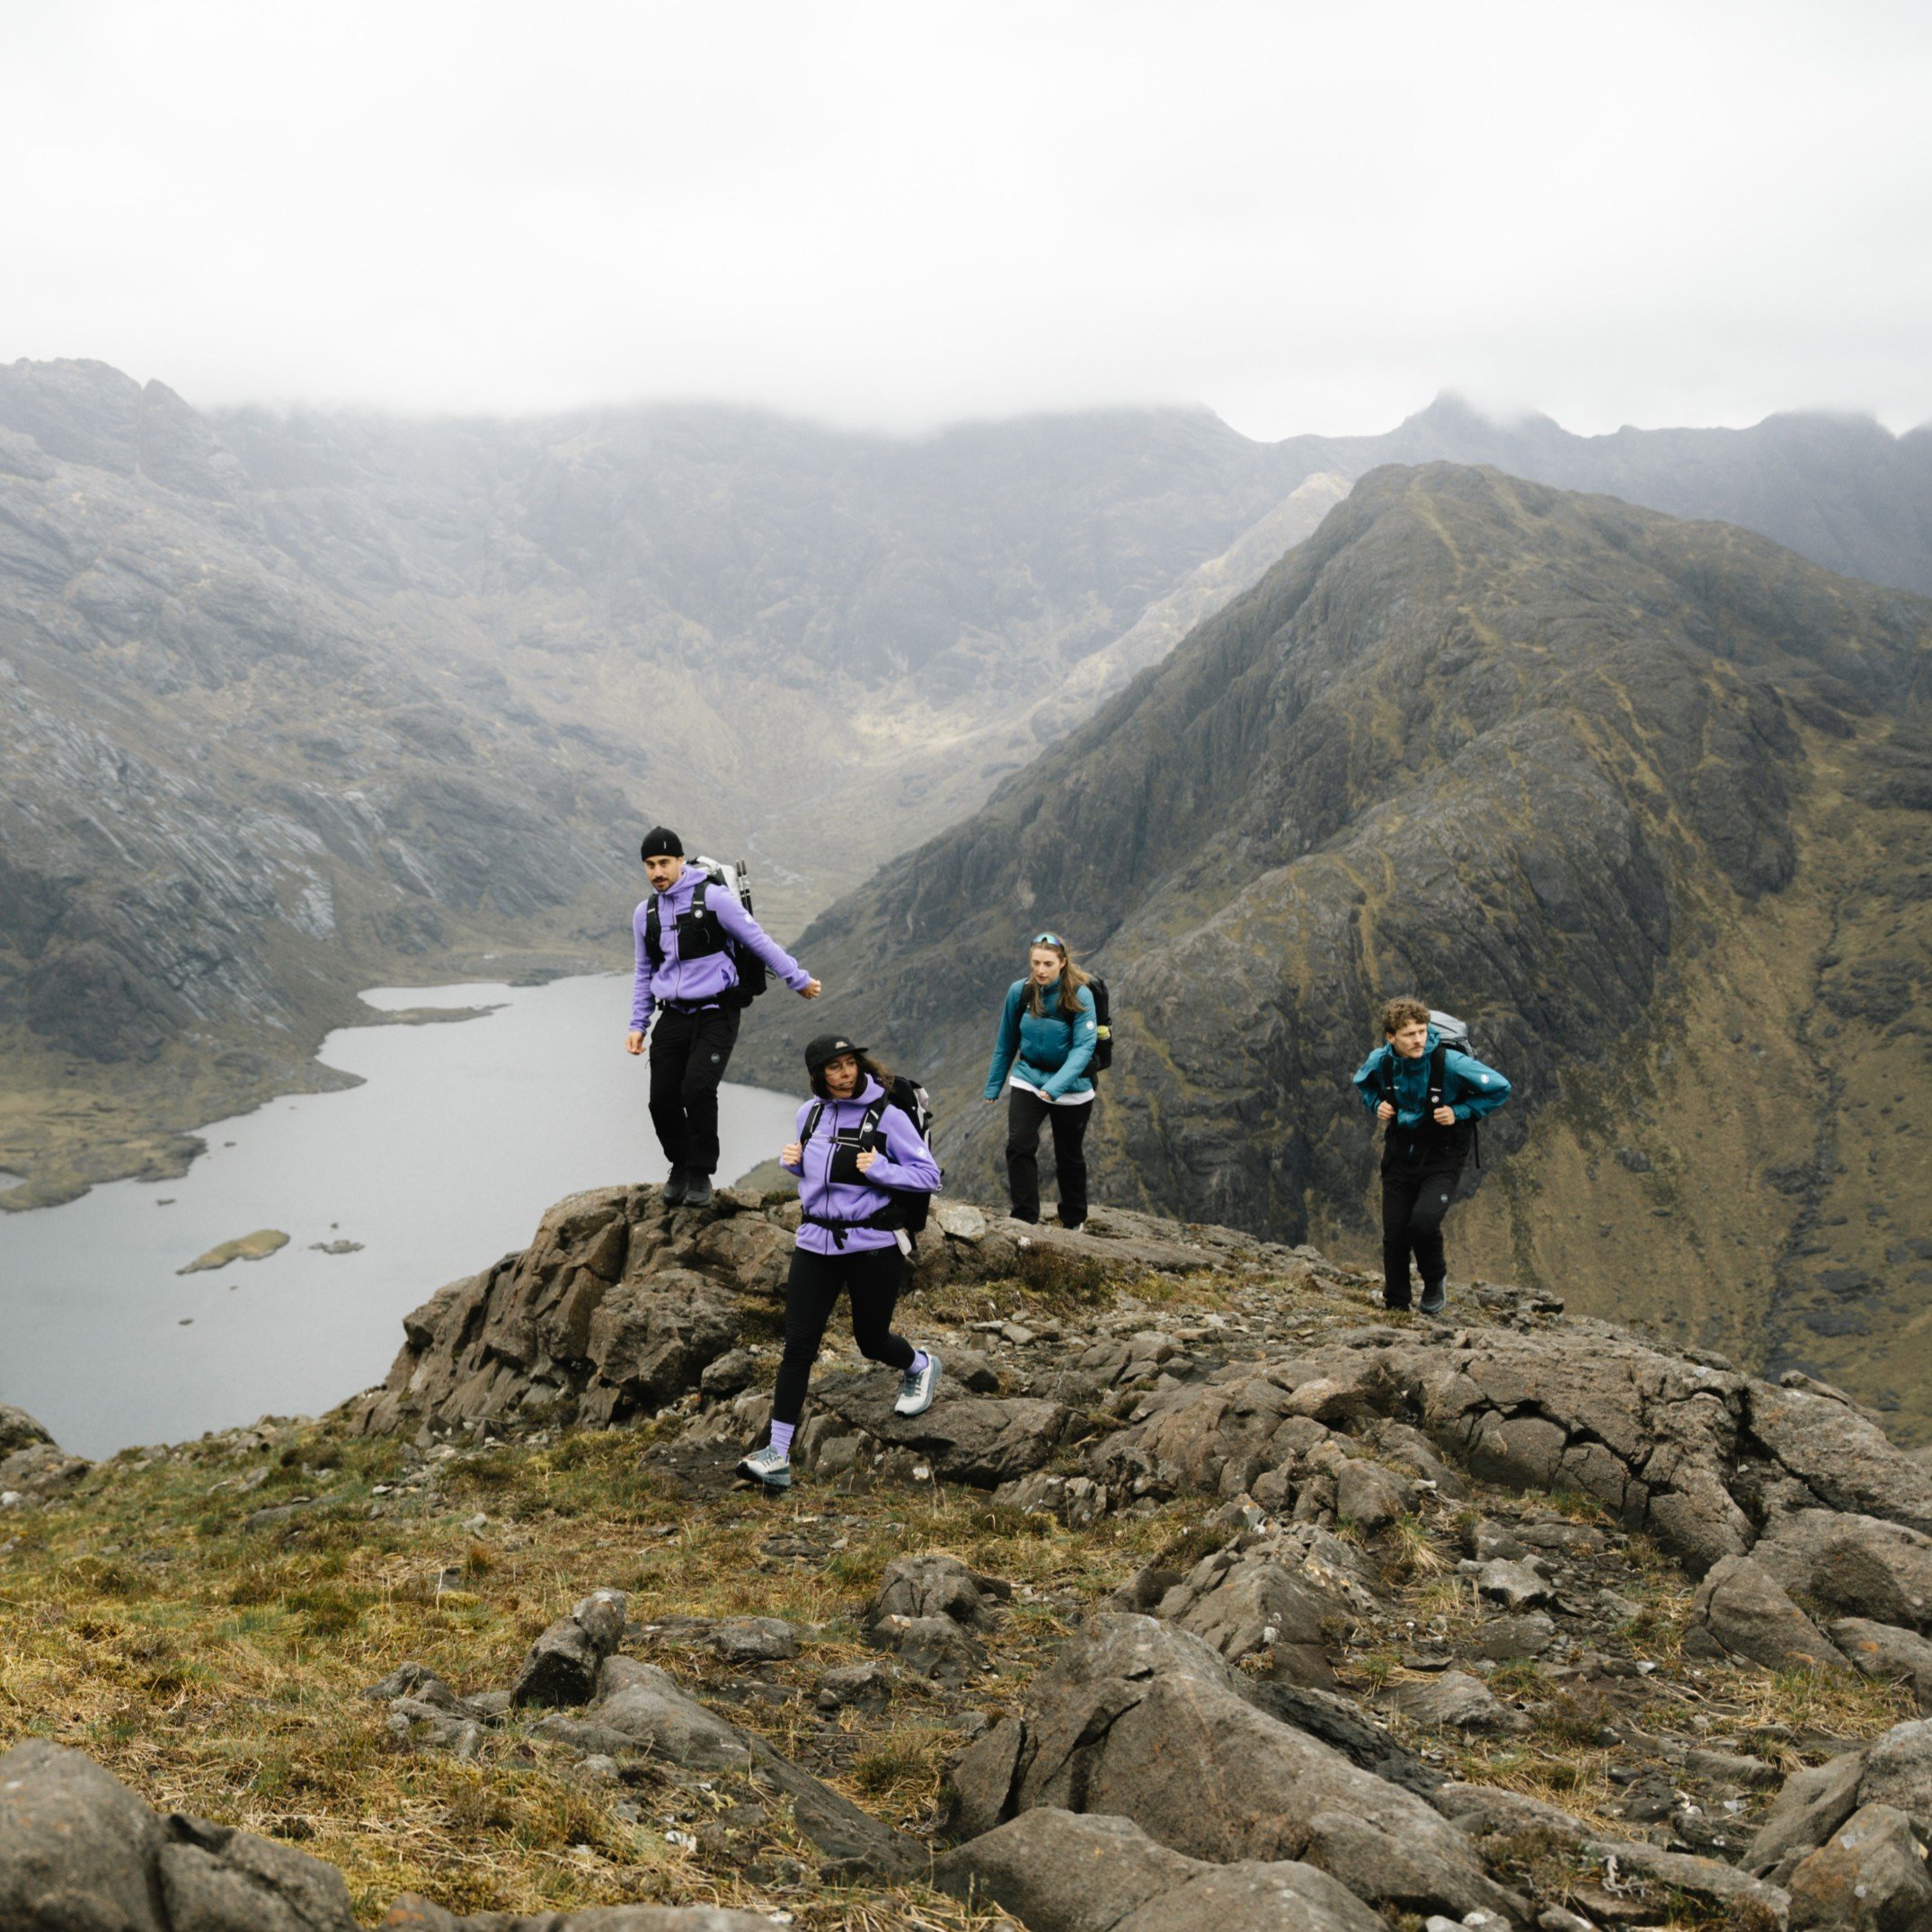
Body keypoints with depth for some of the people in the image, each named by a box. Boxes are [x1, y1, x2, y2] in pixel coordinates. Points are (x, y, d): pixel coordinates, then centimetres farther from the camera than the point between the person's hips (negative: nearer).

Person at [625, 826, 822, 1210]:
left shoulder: (713, 898, -9)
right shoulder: (644, 913, 8)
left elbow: (759, 941, -2)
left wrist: (798, 979, 3)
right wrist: (638, 1025, 17)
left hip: (716, 1014, -5)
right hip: (673, 1017, 5)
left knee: (697, 1090, -21)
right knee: (662, 1099, -4)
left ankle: (701, 1175, -3)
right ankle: (680, 1166, 23)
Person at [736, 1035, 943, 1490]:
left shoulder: (887, 1116, -11)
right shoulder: (810, 1113, 5)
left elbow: (929, 1175, -9)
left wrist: (879, 1169, -23)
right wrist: (792, 1161, -1)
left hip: (872, 1246, -4)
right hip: (816, 1243, 4)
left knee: (871, 1340, 12)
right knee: (798, 1346, -4)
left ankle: (921, 1367, 48)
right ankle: (777, 1456, -5)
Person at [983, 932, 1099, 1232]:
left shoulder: (1079, 996, -18)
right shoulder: (1019, 992, -7)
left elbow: (1083, 1047, -24)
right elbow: (1006, 1042, 6)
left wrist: (1056, 1086, -37)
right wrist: (993, 1086, 9)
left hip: (1071, 1087, -2)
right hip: (1028, 1079, 2)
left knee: (1069, 1156, 11)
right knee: (1019, 1145, -17)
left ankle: (1074, 1221, 31)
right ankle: (1024, 1218, -9)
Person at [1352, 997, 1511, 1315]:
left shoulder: (1450, 1063, -22)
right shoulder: (1380, 1061, -10)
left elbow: (1500, 1089, -12)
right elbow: (1362, 1083, 15)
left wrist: (1460, 1112, -17)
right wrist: (1376, 1105, -4)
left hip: (1442, 1157, -4)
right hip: (1400, 1152, 4)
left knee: (1423, 1223, -23)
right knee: (1394, 1234, 2)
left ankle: (1435, 1280, 9)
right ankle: (1395, 1306, 20)